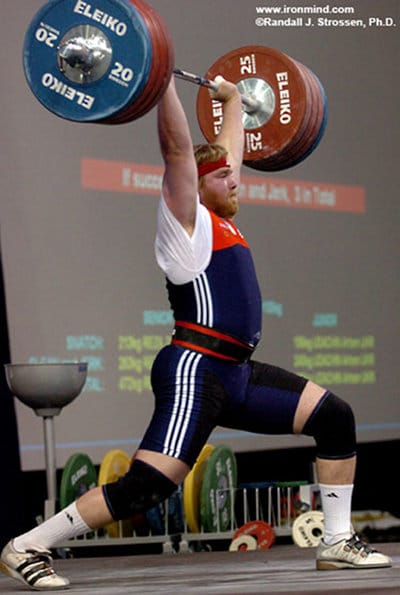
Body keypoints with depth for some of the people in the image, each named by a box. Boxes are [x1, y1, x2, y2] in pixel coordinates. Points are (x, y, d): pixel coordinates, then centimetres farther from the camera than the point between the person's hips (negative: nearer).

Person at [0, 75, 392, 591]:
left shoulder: (219, 218, 19)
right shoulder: (187, 218, -3)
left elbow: (228, 149, 33)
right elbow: (177, 147, -14)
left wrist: (233, 100, 41)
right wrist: (161, 81, -14)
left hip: (237, 374, 10)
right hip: (196, 372, -10)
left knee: (334, 418, 9)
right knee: (148, 486, -18)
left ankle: (337, 543, 15)